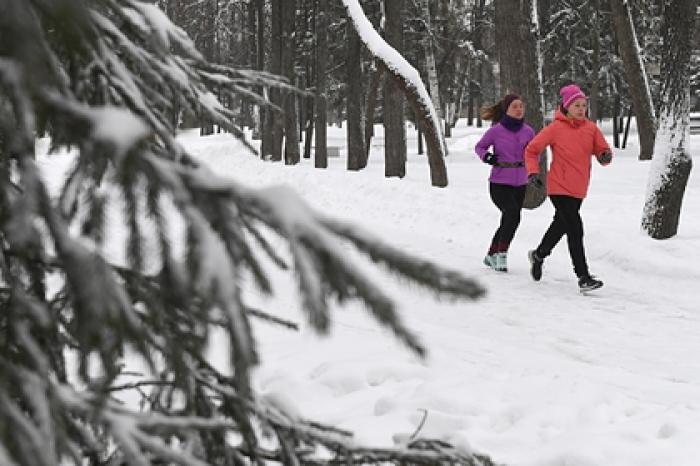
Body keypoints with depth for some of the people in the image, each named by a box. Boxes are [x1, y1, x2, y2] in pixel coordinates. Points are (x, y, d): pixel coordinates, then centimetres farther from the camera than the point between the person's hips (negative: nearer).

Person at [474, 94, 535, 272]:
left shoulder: (527, 131, 1)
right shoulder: (496, 130, -9)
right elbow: (479, 147, 4)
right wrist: (486, 156, -16)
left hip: (520, 185, 5)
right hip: (499, 184, -5)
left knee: (508, 222, 15)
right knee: (513, 213, -26)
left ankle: (491, 255, 35)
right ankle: (502, 253, -13)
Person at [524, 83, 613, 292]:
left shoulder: (591, 128, 3)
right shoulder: (556, 128, -9)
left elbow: (602, 149, 5)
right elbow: (531, 150, -1)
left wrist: (606, 156, -19)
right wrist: (533, 172, -13)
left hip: (579, 189, 6)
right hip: (559, 187, -6)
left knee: (561, 225, 23)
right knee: (575, 230, -13)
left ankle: (539, 255, 47)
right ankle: (583, 277, -11)